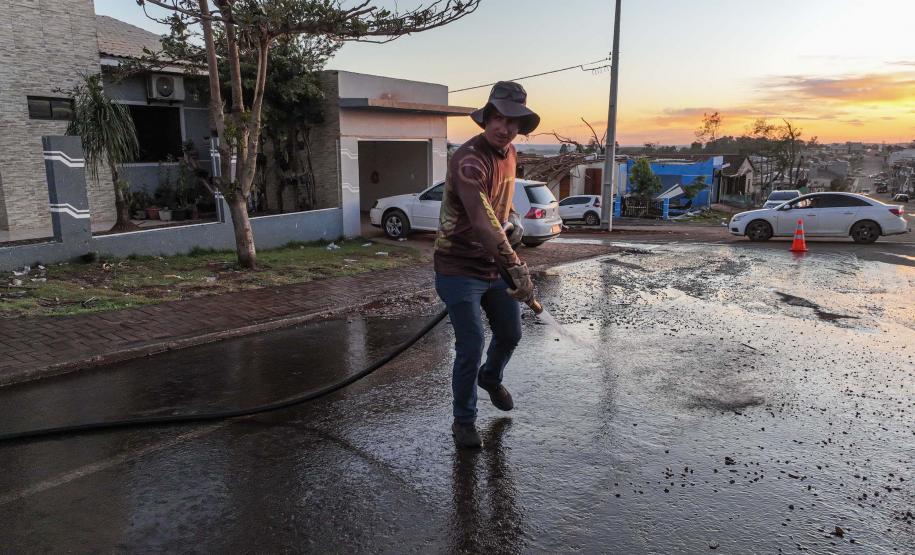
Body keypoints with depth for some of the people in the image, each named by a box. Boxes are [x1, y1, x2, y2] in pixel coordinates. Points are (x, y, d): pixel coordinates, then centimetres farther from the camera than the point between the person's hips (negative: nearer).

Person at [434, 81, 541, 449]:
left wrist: (513, 223, 6)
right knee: (471, 346, -7)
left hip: (495, 265, 8)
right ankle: (464, 421, 15)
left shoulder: (509, 151, 4)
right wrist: (516, 267, -43)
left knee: (510, 334, 19)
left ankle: (491, 378, 51)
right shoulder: (469, 159, -25)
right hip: (460, 269, -8)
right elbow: (482, 222, -37)